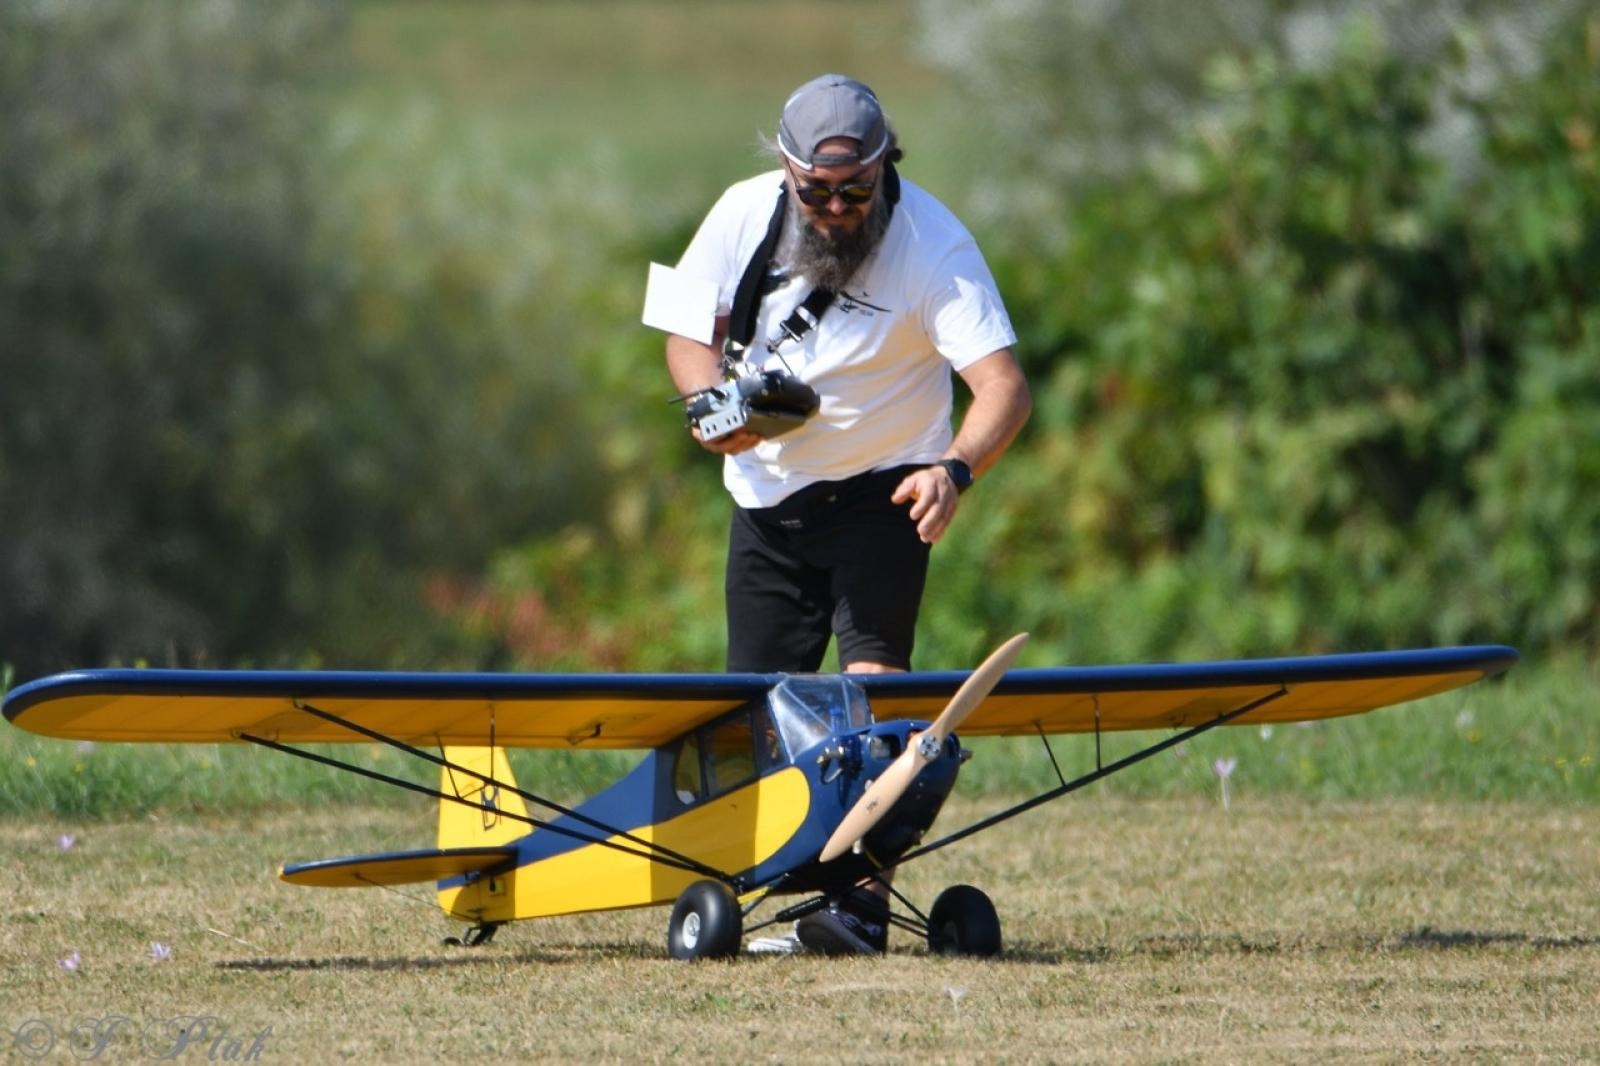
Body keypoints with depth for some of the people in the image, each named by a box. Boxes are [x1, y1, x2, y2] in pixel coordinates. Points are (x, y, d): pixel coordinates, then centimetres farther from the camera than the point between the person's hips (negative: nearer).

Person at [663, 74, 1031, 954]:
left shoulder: (933, 245, -21)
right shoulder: (745, 214, -10)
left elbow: (1004, 386, -28)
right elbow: (690, 332, 3)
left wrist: (955, 469, -48)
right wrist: (712, 403, -20)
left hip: (881, 487, -4)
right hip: (767, 487, 4)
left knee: (873, 676, -20)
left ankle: (863, 902, -26)